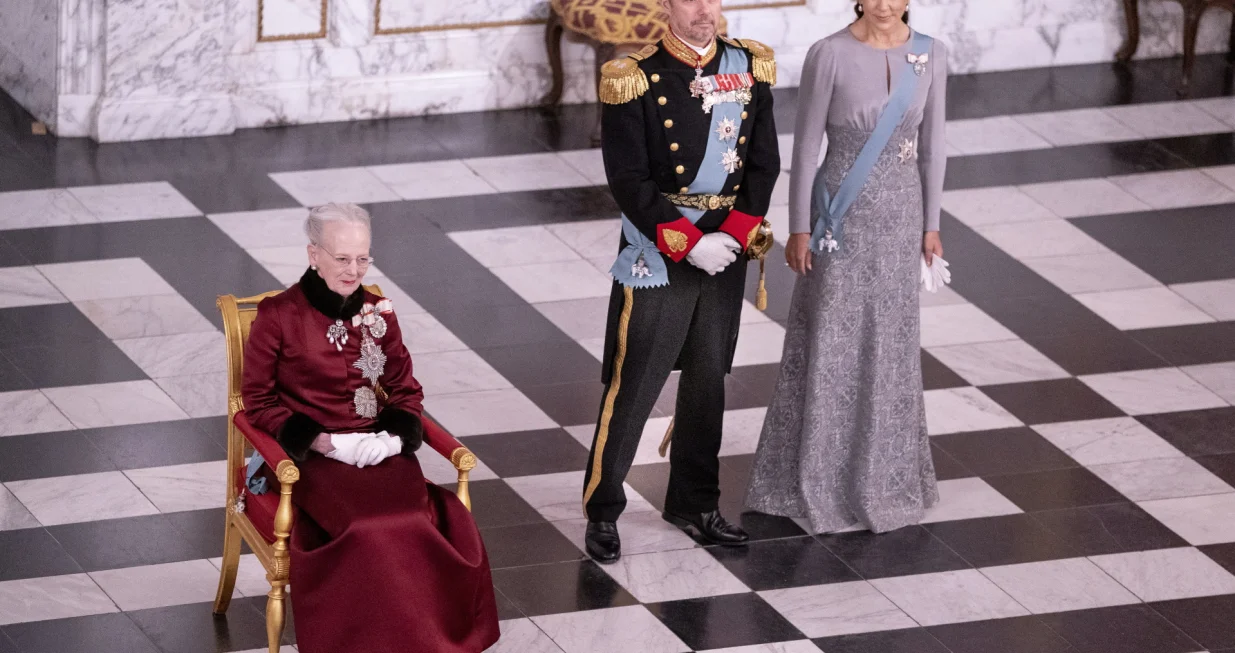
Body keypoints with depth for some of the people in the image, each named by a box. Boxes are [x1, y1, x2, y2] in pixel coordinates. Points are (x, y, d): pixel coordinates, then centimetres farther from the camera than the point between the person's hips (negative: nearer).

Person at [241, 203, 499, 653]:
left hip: (380, 449, 4)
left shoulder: (378, 314, 12)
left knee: (418, 526, -28)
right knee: (366, 531, -33)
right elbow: (258, 401, 0)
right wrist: (323, 441, -12)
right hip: (312, 456, -3)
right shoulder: (278, 316, -1)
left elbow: (406, 390, 16)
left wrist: (392, 436, -6)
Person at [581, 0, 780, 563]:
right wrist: (690, 245, -18)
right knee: (633, 385, 0)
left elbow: (763, 163, 3)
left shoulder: (749, 68, 0)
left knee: (707, 380, 15)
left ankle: (694, 504, 28)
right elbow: (629, 182, -15)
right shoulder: (635, 80, -13)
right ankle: (602, 511, 12)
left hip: (726, 250, 5)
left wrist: (734, 238, -9)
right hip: (657, 257, -5)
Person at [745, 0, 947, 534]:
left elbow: (932, 143, 5)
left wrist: (931, 224, 7)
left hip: (899, 213, 4)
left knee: (889, 341, 13)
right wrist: (798, 228, -8)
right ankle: (816, 473, 16)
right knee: (828, 341, 4)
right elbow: (805, 145, -9)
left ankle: (881, 471, 27)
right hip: (841, 214, -3)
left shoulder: (929, 54, -3)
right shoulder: (829, 55, -14)